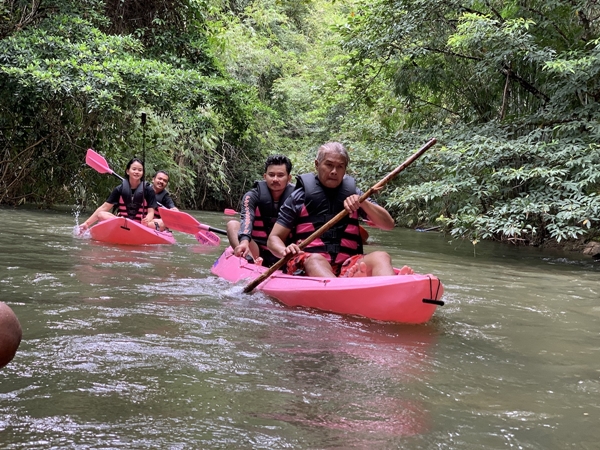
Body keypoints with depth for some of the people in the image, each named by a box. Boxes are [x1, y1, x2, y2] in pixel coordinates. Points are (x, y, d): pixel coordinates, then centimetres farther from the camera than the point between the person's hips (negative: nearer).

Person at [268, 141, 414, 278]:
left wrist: (362, 202, -6)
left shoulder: (353, 194, 18)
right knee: (315, 260, -36)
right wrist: (285, 251, -15)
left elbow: (388, 224, 10)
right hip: (306, 265, -2)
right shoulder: (299, 196, 11)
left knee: (381, 257, -25)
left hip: (347, 265, 3)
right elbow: (274, 239, 9)